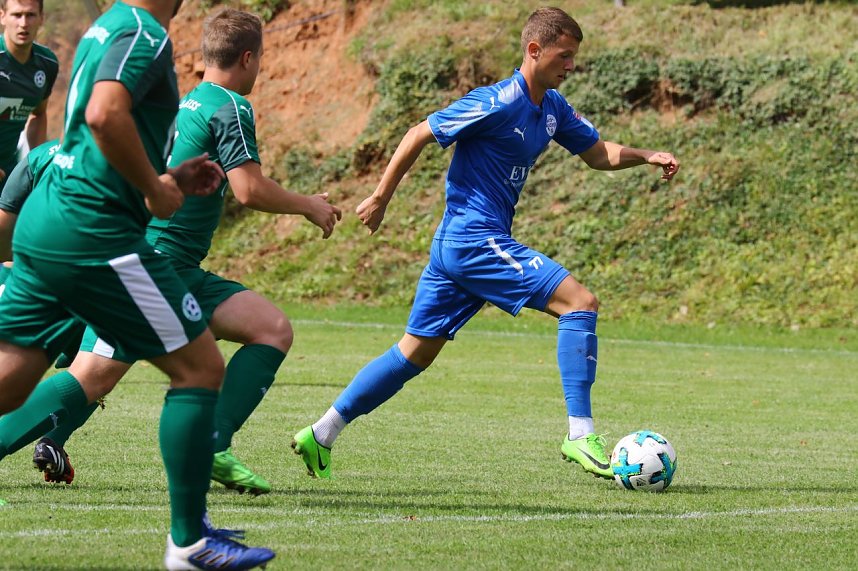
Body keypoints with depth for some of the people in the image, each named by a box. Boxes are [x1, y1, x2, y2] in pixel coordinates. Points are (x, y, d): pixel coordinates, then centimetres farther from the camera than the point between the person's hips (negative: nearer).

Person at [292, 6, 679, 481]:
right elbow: (420, 135, -11)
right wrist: (380, 198, -7)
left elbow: (598, 154, 22)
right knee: (579, 302, -14)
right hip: (477, 241, -10)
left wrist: (646, 156, 4)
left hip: (456, 246, 10)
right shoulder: (497, 103, -16)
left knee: (415, 353, 12)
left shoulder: (553, 108, 12)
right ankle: (580, 435, -15)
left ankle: (320, 434, 15)